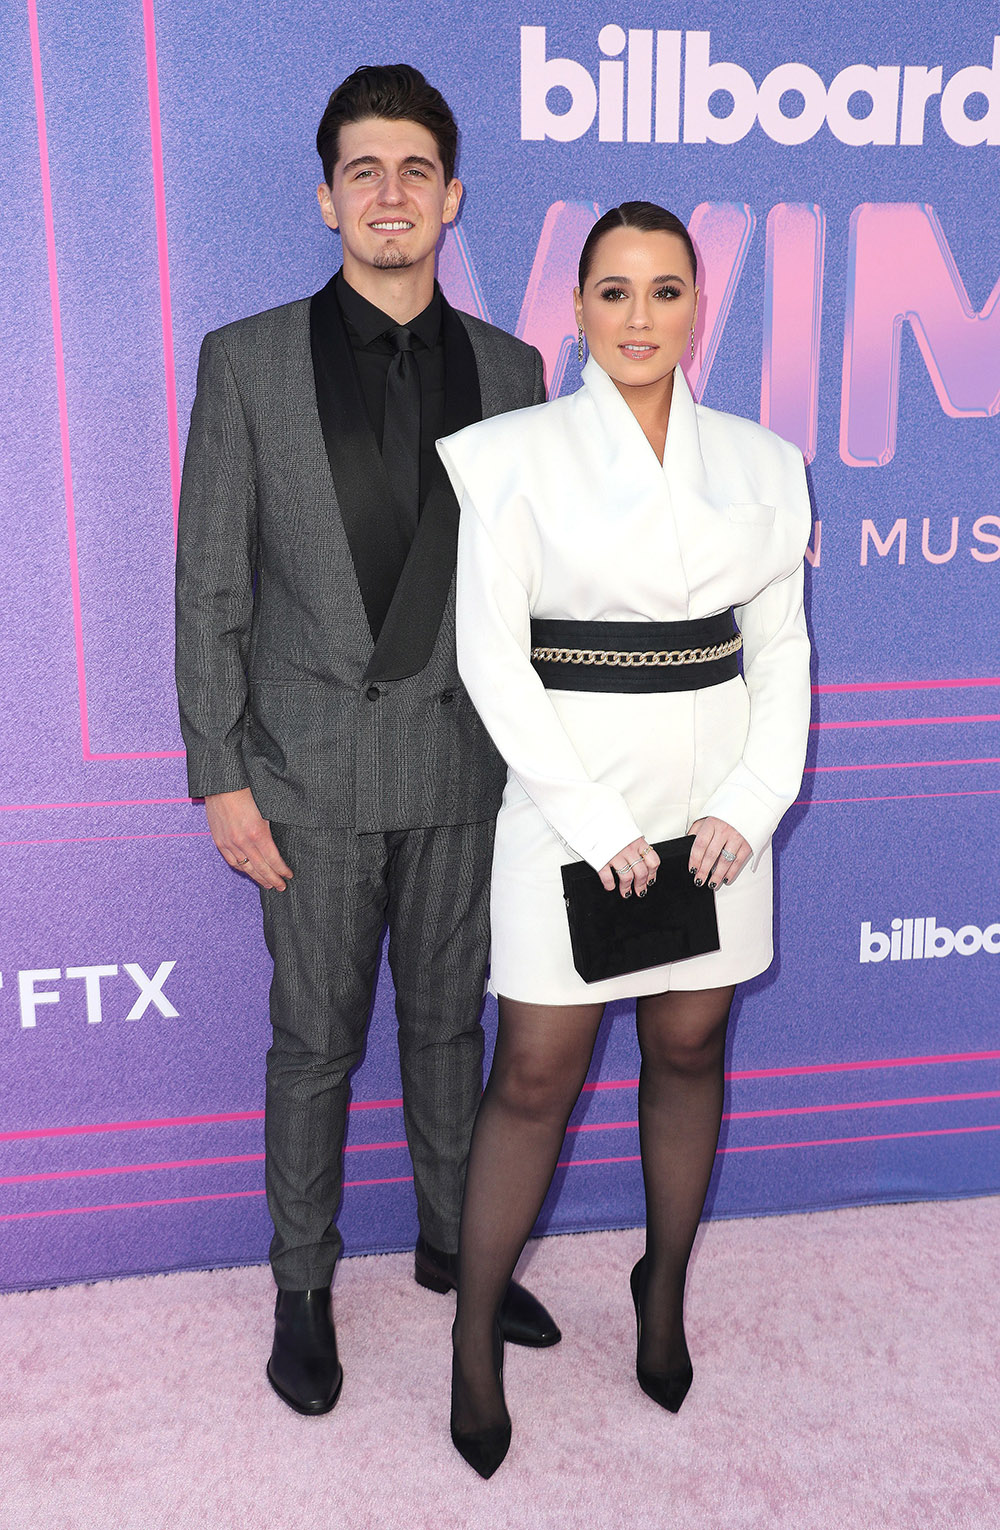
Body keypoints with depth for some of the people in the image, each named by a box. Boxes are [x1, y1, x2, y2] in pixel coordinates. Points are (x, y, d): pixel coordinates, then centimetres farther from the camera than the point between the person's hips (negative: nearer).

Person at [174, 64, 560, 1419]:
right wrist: (220, 777, -7)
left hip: (463, 762, 3)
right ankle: (303, 1285, 30)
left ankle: (454, 1244, 37)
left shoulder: (508, 369, 5)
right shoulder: (249, 360, -2)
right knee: (315, 1041, 9)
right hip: (313, 769, -2)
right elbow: (209, 584, -3)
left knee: (450, 1021, 16)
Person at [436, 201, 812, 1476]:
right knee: (536, 1076, 1)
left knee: (689, 1050, 14)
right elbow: (492, 655, -8)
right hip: (571, 793, -3)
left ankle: (665, 1287, 36)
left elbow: (781, 646, 8)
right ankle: (475, 1333, 21)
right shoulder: (517, 454, -3)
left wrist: (752, 800, -5)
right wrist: (596, 823, -13)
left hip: (718, 803, 4)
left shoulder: (758, 462, 7)